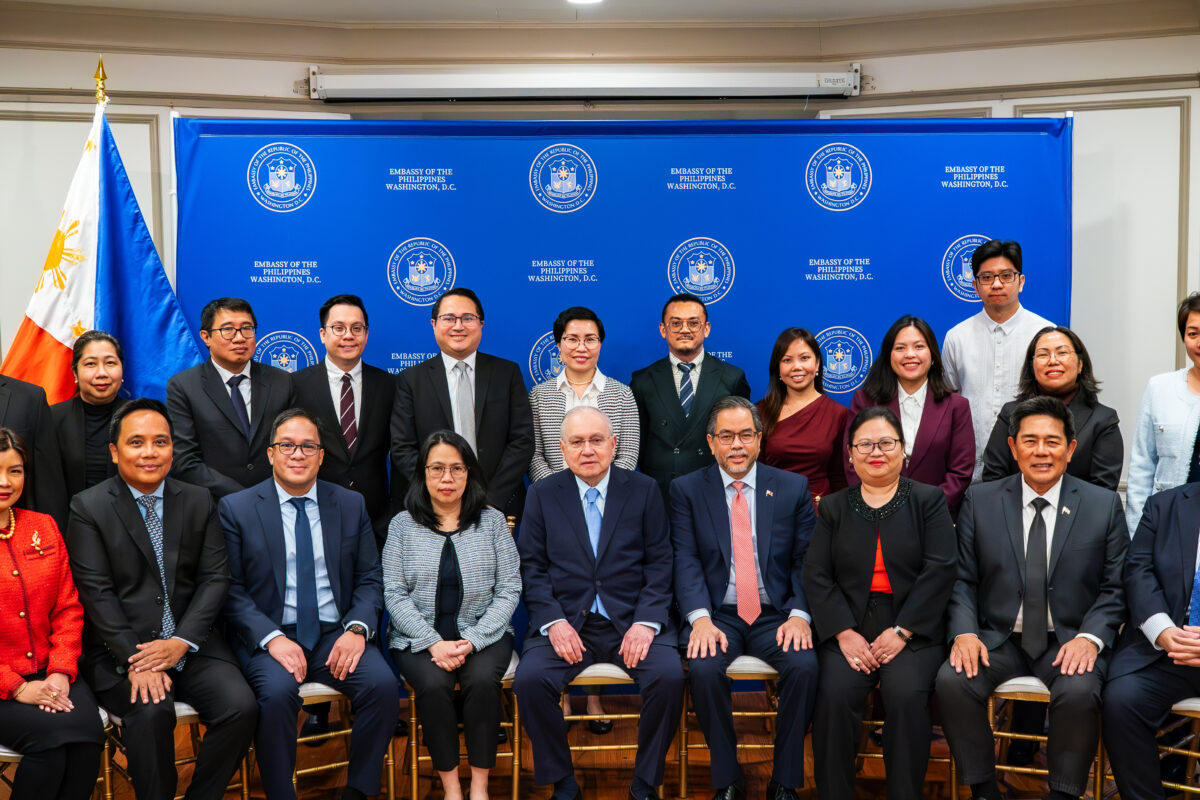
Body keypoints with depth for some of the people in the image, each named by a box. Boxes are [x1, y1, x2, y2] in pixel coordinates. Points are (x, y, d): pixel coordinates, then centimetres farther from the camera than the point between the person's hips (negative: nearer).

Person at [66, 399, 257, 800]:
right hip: (119, 650, -3)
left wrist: (182, 642, -11)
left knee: (241, 707, -20)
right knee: (151, 712, -31)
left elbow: (214, 578, 4)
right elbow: (96, 591, -8)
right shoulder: (88, 507, 0)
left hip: (190, 645, 3)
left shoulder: (200, 502, 9)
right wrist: (134, 658, -18)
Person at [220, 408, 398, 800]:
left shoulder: (351, 505, 10)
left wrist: (357, 628, -11)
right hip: (270, 636, -2)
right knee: (277, 691, -33)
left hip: (335, 633, 2)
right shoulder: (235, 509, 3)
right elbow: (231, 589, -3)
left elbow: (369, 578, 9)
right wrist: (271, 638, -18)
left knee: (383, 684, -24)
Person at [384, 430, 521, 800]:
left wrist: (472, 641, -13)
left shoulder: (493, 521, 6)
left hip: (482, 634, 0)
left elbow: (509, 590, 1)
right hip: (419, 636, 0)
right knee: (433, 684, -29)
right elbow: (395, 594, -1)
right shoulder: (402, 525, 5)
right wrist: (434, 643, -15)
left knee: (483, 680, -29)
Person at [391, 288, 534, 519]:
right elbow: (401, 449, 0)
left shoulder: (508, 373, 8)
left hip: (498, 508, 1)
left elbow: (523, 441, 2)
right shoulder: (410, 380, 6)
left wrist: (489, 499, -9)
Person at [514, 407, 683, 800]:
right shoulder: (542, 494, 8)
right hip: (566, 621, 1)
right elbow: (532, 567, 4)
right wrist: (554, 621, -11)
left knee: (669, 676, -27)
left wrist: (646, 621, -11)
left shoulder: (644, 490, 7)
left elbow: (659, 562, 3)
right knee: (530, 679, -26)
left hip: (632, 620, 0)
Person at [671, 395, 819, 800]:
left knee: (804, 665, -28)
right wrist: (700, 618, -20)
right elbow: (686, 562, -4)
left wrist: (799, 615, -14)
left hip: (776, 615, 1)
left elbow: (806, 561, 3)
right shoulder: (687, 490, 5)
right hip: (718, 614, 0)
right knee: (704, 667, -30)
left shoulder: (793, 488, 7)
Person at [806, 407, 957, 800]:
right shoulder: (832, 508, 15)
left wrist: (901, 632, -12)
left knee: (907, 693, -29)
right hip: (848, 629, 1)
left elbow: (940, 569, -3)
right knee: (835, 694, -25)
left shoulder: (928, 500, 9)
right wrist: (844, 633, -11)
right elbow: (816, 576, 5)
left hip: (913, 630, -1)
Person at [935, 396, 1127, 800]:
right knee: (951, 681, -26)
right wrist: (964, 631, -13)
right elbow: (963, 580, 5)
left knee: (1079, 692, -33)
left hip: (1069, 642, -1)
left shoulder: (1104, 505, 4)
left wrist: (1090, 637, -14)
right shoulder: (980, 501, 5)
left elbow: (1114, 588, 3)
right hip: (999, 639, 1)